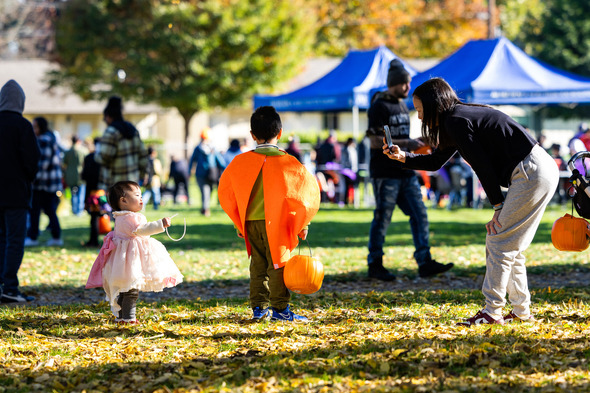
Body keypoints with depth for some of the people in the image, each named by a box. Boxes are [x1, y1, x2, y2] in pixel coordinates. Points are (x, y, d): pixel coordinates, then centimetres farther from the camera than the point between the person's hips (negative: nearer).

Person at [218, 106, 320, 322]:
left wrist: (238, 223, 17)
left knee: (258, 264, 13)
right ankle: (280, 309, 0)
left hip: (250, 222, 3)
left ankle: (258, 306, 14)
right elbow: (307, 190, -8)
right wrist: (302, 224, 1)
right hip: (276, 223, -3)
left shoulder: (241, 162, 0)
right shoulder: (287, 162, -9)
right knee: (278, 264, 1)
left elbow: (226, 192, 8)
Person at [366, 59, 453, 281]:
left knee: (419, 214, 1)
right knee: (382, 218, -2)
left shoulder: (402, 105, 17)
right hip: (385, 173, -8)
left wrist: (417, 146, 10)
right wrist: (407, 143, -19)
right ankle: (375, 265, 7)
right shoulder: (379, 106, -10)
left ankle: (425, 263, 2)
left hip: (406, 171, 8)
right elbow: (375, 141, -17)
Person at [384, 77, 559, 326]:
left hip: (532, 172, -10)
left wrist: (499, 206, -9)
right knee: (509, 245, 14)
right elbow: (435, 162, 30)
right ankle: (521, 312, 17)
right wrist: (403, 157, 19)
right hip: (542, 171, 10)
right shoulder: (454, 121, 18)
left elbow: (482, 165, -14)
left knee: (499, 242, -6)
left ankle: (492, 312, -4)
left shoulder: (456, 121, -12)